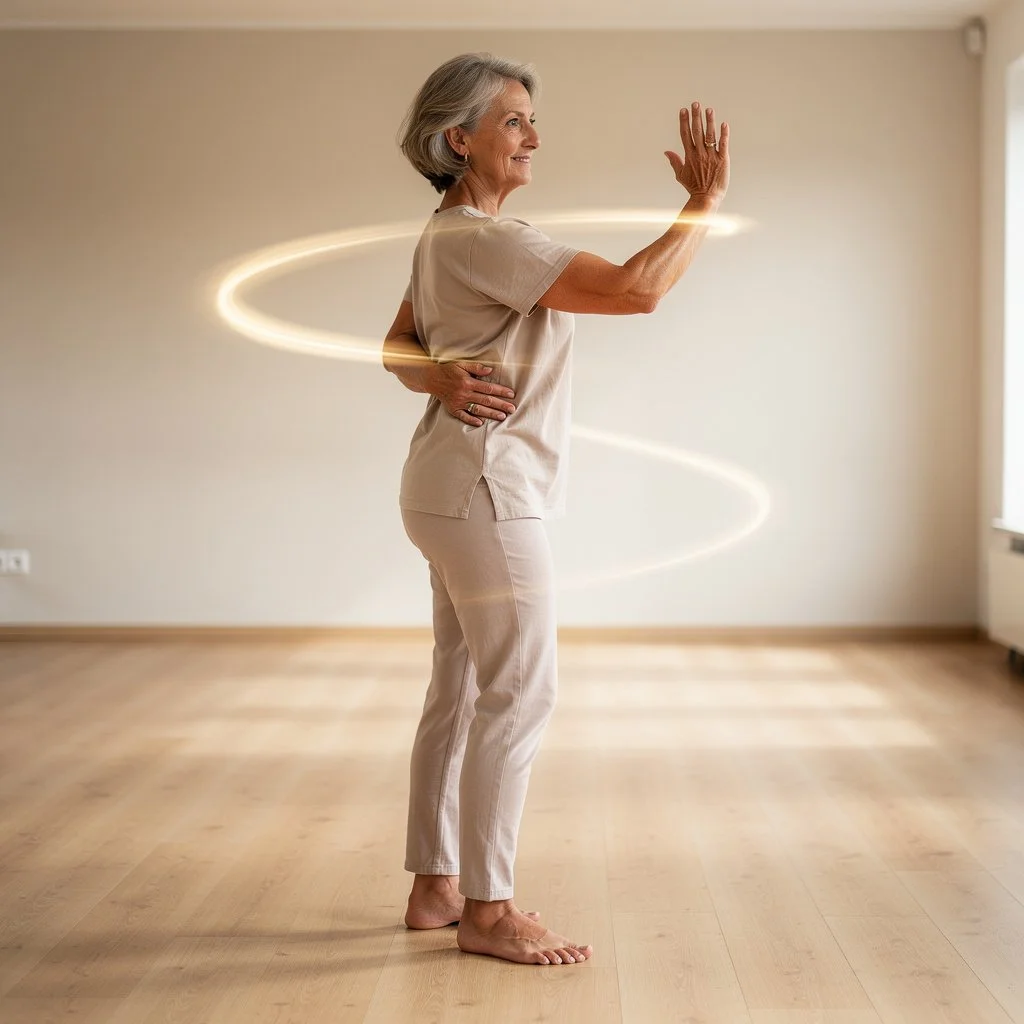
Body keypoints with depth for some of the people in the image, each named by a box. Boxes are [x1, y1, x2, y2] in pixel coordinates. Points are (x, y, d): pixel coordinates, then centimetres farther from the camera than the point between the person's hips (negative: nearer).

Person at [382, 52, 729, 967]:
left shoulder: (450, 237, 14)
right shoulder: (482, 238, -18)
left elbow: (398, 349, 19)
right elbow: (636, 289, -23)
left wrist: (443, 380, -2)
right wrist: (707, 200, -12)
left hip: (465, 485, 10)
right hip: (487, 486, -10)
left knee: (460, 689, 13)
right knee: (519, 693, -5)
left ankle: (435, 887, 21)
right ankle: (487, 909, 3)